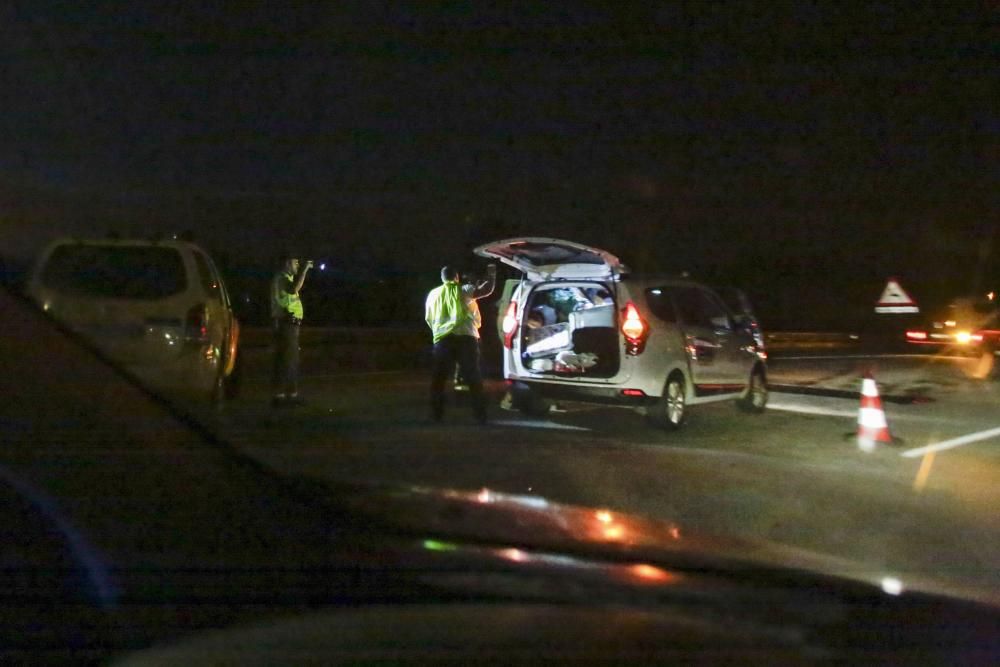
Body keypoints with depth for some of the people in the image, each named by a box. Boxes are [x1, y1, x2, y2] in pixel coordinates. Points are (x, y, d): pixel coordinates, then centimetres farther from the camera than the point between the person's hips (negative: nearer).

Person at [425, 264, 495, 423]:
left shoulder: (433, 294, 15)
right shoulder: (463, 290, 4)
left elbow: (428, 319, 21)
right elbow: (486, 289, -4)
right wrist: (492, 275, 12)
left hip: (442, 339, 2)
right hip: (465, 337, -2)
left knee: (438, 378, 9)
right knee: (474, 378, 4)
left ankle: (437, 415, 6)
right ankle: (481, 415, 2)